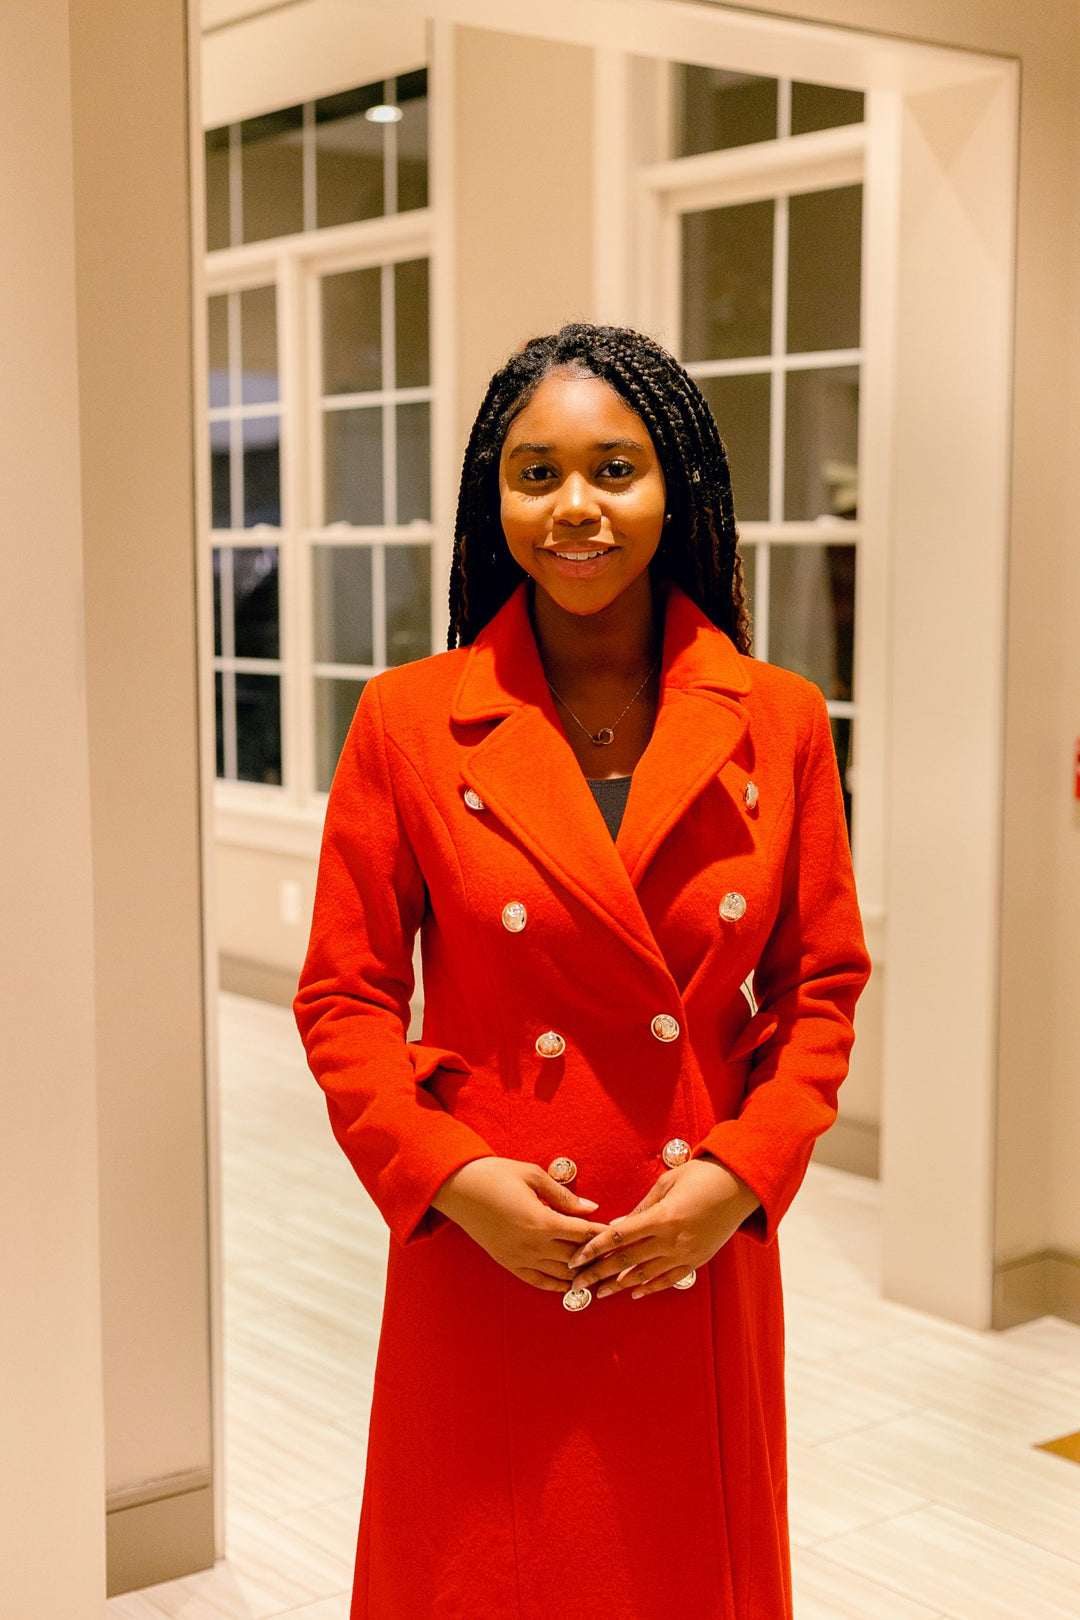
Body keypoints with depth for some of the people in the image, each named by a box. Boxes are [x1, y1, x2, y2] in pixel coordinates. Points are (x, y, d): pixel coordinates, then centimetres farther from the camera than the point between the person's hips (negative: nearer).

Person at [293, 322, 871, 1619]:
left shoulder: (777, 723, -1)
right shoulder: (409, 721, -6)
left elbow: (821, 987, 4)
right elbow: (343, 1000, -2)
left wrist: (741, 1173, -9)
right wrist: (453, 1174, -15)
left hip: (701, 1269, 2)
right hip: (482, 1267, -1)